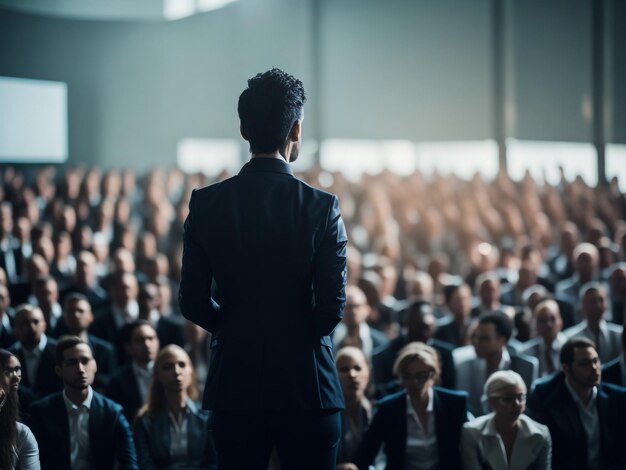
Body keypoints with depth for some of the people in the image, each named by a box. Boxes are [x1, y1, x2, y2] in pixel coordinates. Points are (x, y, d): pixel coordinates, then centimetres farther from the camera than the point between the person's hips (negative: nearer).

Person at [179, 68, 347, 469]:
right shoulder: (321, 206, -11)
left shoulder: (206, 203, -4)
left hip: (234, 385, 2)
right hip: (306, 386, -2)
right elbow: (333, 305, -12)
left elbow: (193, 303, -2)